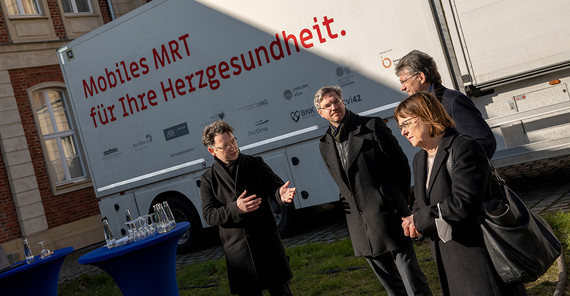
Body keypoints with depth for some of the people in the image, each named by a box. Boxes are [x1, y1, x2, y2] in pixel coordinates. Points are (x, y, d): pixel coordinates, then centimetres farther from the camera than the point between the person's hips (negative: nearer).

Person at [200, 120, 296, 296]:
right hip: (237, 251, -1)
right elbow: (209, 215, -5)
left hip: (267, 242, 1)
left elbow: (275, 186, -1)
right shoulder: (208, 179, 2)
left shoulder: (256, 164, 5)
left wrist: (281, 194, -26)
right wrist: (235, 208, -22)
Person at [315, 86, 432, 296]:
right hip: (361, 226, 5)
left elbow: (400, 162, 1)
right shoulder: (325, 145, 11)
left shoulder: (372, 126, -4)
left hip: (388, 215, -5)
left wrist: (396, 199, 6)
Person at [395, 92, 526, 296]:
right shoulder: (419, 159, 13)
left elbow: (463, 203, -24)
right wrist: (413, 222, -7)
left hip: (478, 253, -8)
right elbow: (421, 202, 17)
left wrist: (420, 220, -15)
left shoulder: (465, 147, -15)